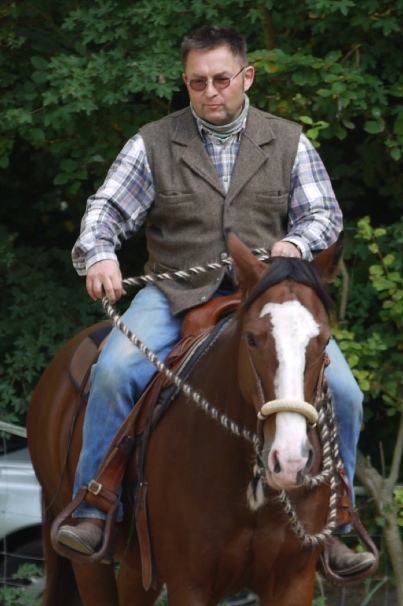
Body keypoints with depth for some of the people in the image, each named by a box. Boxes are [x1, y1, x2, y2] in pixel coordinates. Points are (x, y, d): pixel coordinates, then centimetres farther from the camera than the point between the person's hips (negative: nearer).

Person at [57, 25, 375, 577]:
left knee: (341, 393, -18)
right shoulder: (153, 144, 7)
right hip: (177, 292, -1)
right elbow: (107, 210, 3)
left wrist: (296, 242, -13)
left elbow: (323, 212, 10)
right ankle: (93, 514, -18)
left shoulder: (289, 142, 11)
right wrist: (99, 256, -20)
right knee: (115, 372, -28)